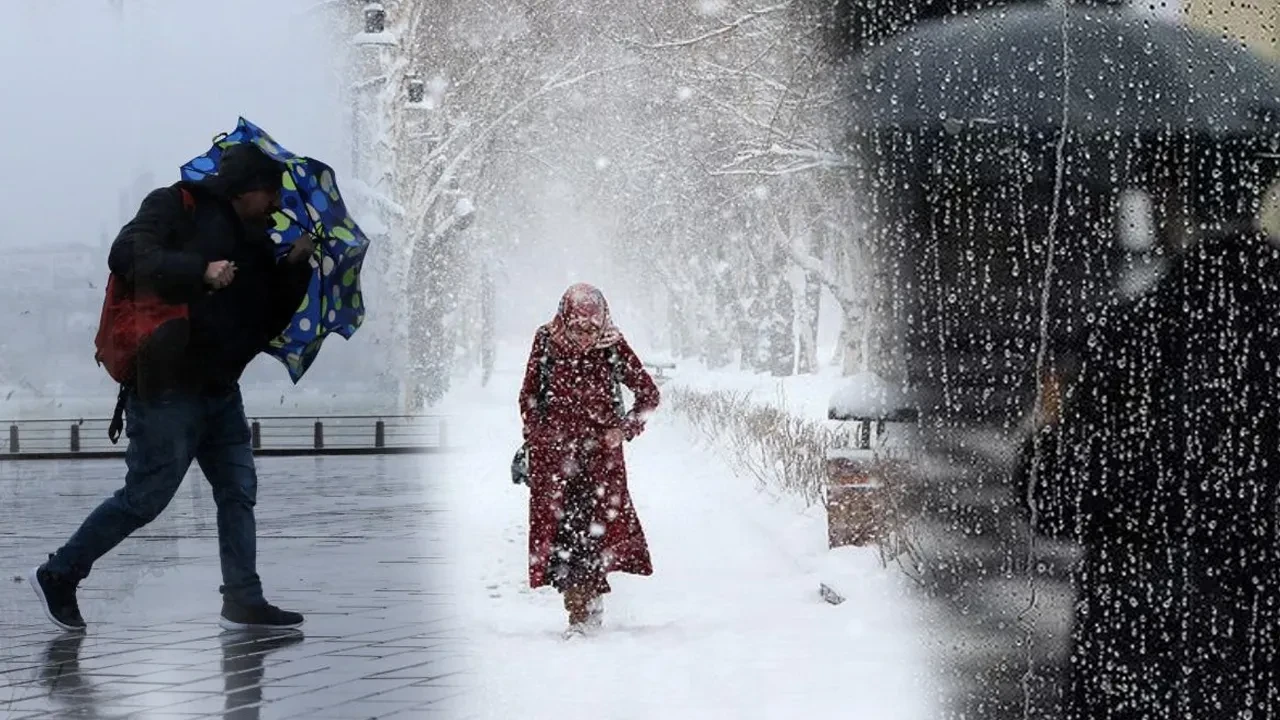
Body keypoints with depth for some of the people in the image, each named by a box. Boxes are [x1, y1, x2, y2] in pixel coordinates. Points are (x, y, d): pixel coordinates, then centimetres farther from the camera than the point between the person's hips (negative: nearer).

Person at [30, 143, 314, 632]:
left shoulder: (253, 240, 16)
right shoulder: (176, 207, -6)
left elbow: (270, 318, 15)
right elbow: (129, 257, -21)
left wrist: (295, 266, 1)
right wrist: (201, 271, -30)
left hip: (220, 387, 8)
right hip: (168, 385, -8)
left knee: (238, 491, 5)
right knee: (145, 496, -4)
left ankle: (243, 602, 9)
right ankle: (59, 575, 11)